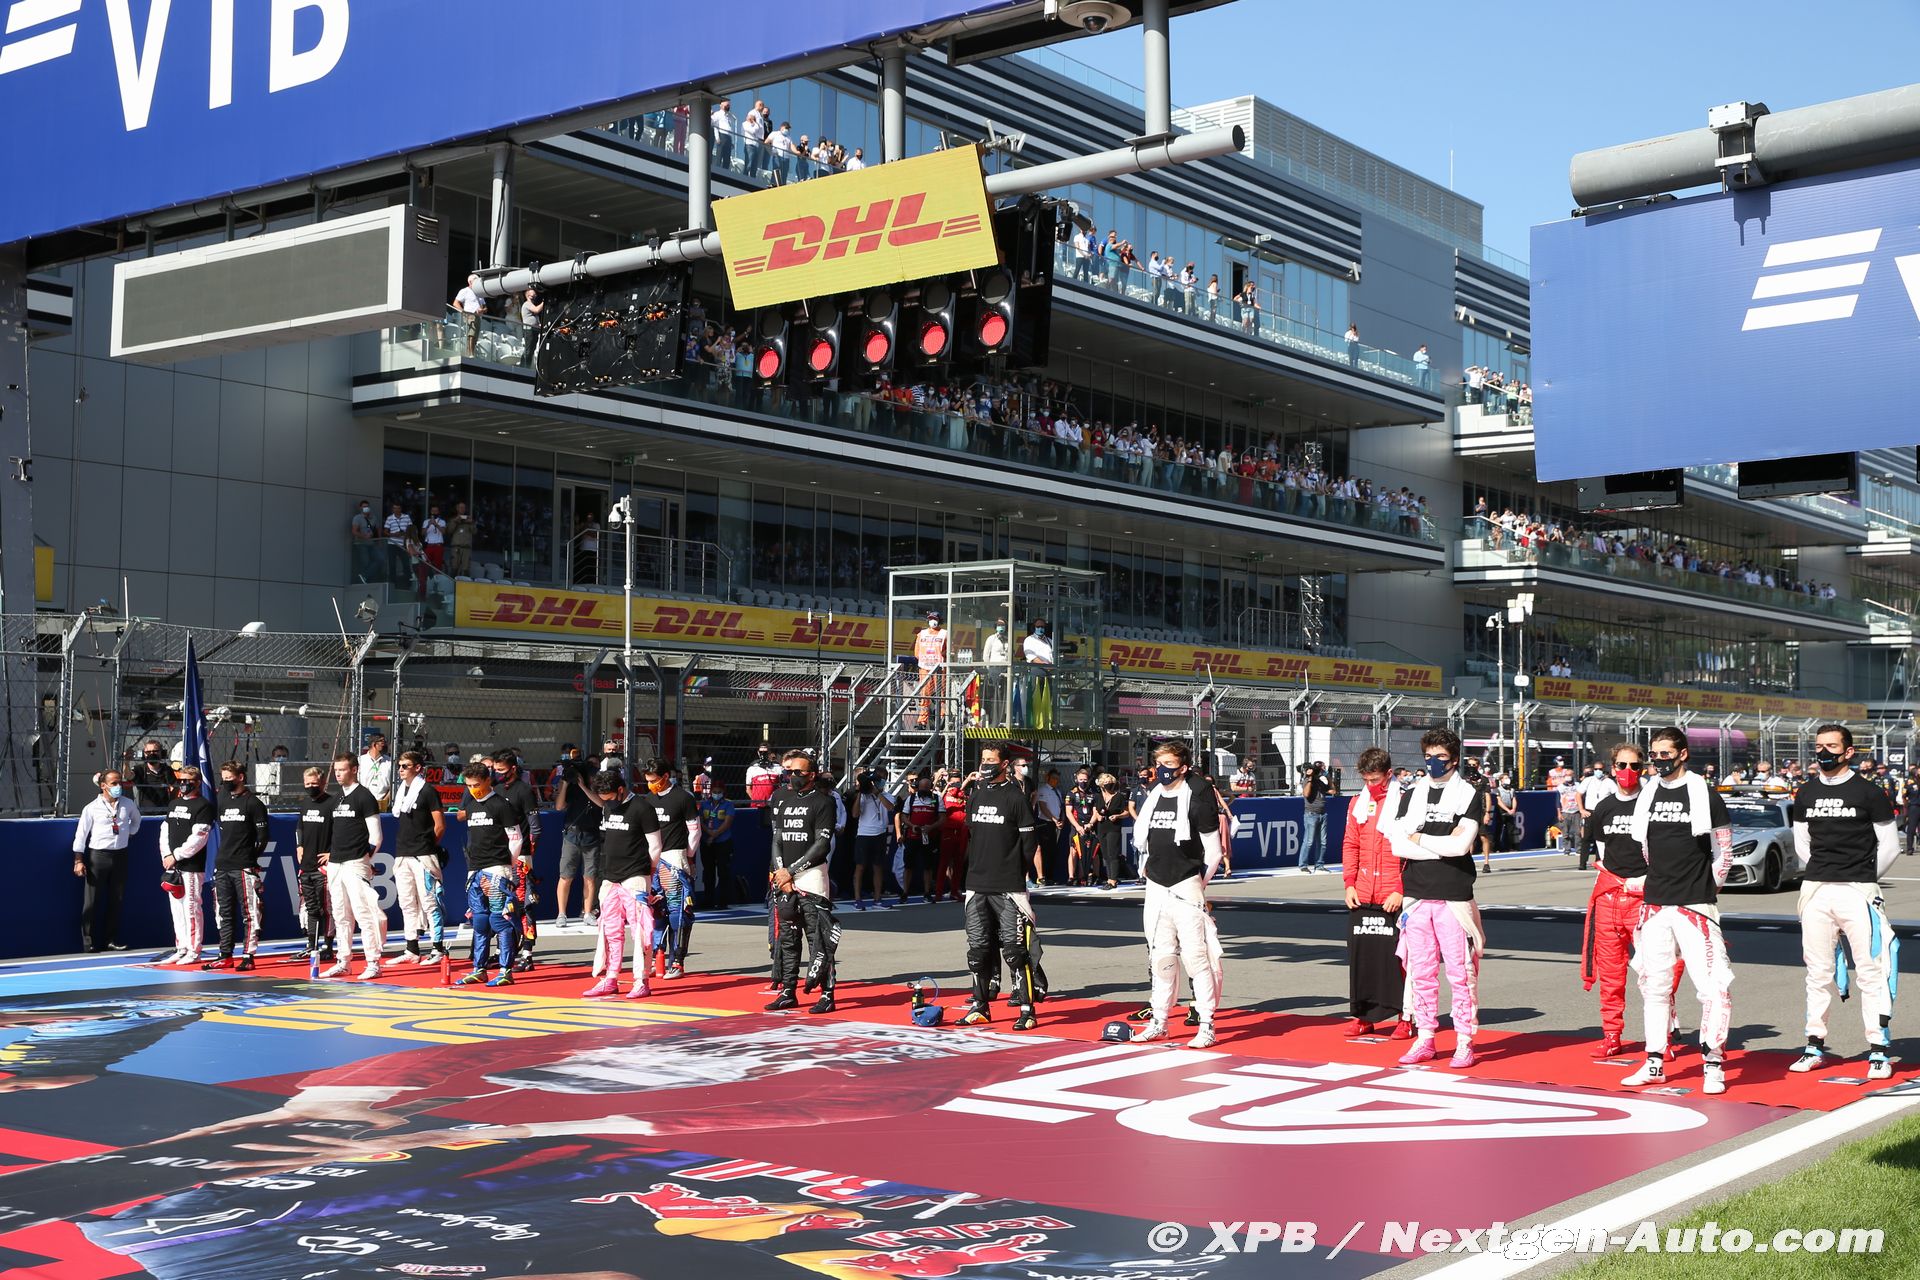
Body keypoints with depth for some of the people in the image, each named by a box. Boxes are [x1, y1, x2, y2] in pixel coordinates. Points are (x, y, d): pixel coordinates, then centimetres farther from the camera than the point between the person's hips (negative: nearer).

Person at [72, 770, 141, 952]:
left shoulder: (128, 804, 4)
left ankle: (112, 939, 16)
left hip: (120, 855, 4)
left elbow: (136, 819, 27)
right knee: (92, 901, -2)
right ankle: (90, 942, 4)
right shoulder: (92, 807, -6)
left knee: (117, 900, 8)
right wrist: (79, 860, -8)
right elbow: (81, 833, -4)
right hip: (97, 855, -4)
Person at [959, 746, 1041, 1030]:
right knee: (977, 947, 9)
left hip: (1008, 888, -6)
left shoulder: (1016, 796, -5)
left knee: (1014, 948, -8)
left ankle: (1027, 1010, -5)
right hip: (977, 885, 6)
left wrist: (1016, 874, -3)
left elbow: (1028, 841, -5)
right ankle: (980, 1006, 18)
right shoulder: (975, 794, 13)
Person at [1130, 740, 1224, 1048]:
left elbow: (1213, 852, -5)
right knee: (1161, 956, 11)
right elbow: (1141, 840, 23)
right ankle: (1159, 1022, 20)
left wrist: (1198, 884, -2)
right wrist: (1149, 869, 14)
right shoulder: (1152, 797, 12)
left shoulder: (1198, 796, -7)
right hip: (1156, 887, 6)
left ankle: (1206, 1026, -5)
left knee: (1196, 955, -9)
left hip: (1186, 888, -6)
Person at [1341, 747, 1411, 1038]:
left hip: (1394, 898, -5)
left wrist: (1401, 890, -12)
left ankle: (1405, 1017, 6)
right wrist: (1349, 883, 5)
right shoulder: (1358, 803, 12)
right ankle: (1363, 1016, 15)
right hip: (1361, 897, 5)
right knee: (1360, 954, 6)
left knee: (1398, 957, -2)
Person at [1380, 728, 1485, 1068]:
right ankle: (1425, 1039, 15)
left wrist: (1419, 839, -3)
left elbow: (1462, 845, -13)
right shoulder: (1410, 795, 11)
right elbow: (1397, 845, -1)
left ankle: (1464, 1042, 2)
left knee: (1460, 971, -4)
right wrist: (1444, 845, -8)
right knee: (1421, 971, 8)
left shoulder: (1468, 794, 1)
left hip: (1453, 897, -4)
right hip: (1416, 896, 4)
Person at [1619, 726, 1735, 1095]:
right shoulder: (1647, 796, 11)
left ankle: (1713, 1064, -1)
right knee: (1655, 984, 10)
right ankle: (1655, 1063, 18)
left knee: (1713, 984, -10)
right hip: (1655, 905, 5)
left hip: (1694, 907, -5)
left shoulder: (1705, 795, -3)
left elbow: (1724, 852, 3)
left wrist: (1706, 890, 5)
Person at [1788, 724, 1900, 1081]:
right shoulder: (1806, 794, 10)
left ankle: (1879, 1050, 1)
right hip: (1815, 890, 4)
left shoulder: (1869, 793, -3)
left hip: (1858, 891, -4)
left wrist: (1864, 878, 7)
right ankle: (1815, 1045, 16)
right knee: (1818, 972, 9)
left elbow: (1889, 845, 2)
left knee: (1870, 972, -4)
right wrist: (1824, 875, 12)